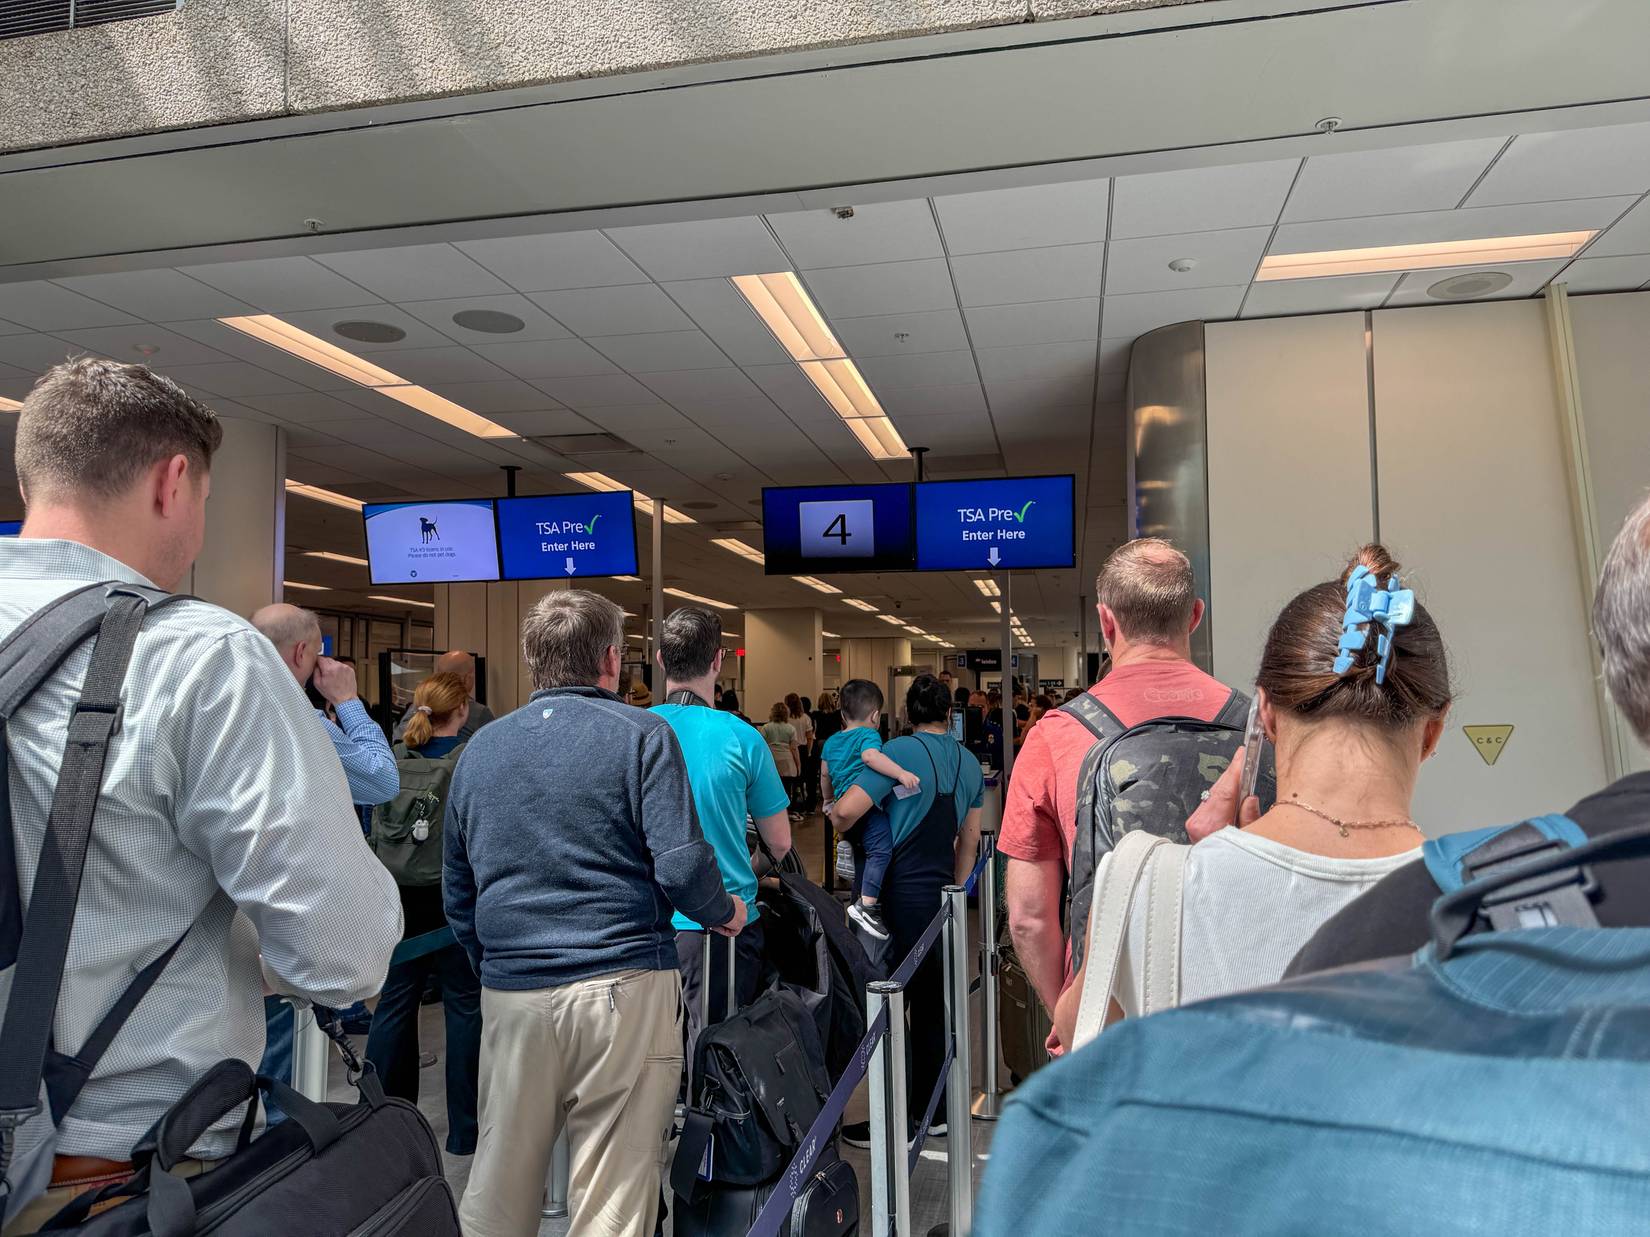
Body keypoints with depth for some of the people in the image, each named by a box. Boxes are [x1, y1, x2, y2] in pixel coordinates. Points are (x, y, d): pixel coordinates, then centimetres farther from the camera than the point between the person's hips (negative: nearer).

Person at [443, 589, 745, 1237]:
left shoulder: (479, 748, 11)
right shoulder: (640, 734, -4)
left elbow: (457, 894, 17)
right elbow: (682, 866, -13)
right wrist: (724, 912, 6)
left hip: (511, 991, 5)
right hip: (623, 988, -4)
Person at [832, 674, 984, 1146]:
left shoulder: (902, 750, -15)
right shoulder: (968, 762, 7)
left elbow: (846, 810, -23)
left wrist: (839, 826, 0)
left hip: (900, 897, -7)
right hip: (942, 894, 7)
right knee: (933, 1005, 16)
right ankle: (932, 1111, 26)